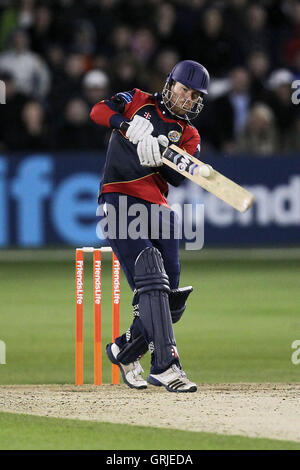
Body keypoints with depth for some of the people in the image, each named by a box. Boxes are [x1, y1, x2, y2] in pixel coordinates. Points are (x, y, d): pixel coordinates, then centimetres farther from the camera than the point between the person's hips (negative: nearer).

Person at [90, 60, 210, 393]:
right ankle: (166, 365, -27)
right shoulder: (139, 102, 13)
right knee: (151, 282, -21)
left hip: (159, 210, 5)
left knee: (170, 302, 2)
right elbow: (98, 111, -5)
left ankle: (124, 350, 25)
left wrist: (158, 158, -23)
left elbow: (179, 176, -3)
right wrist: (128, 125, -23)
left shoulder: (189, 136, 16)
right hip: (120, 201, -5)